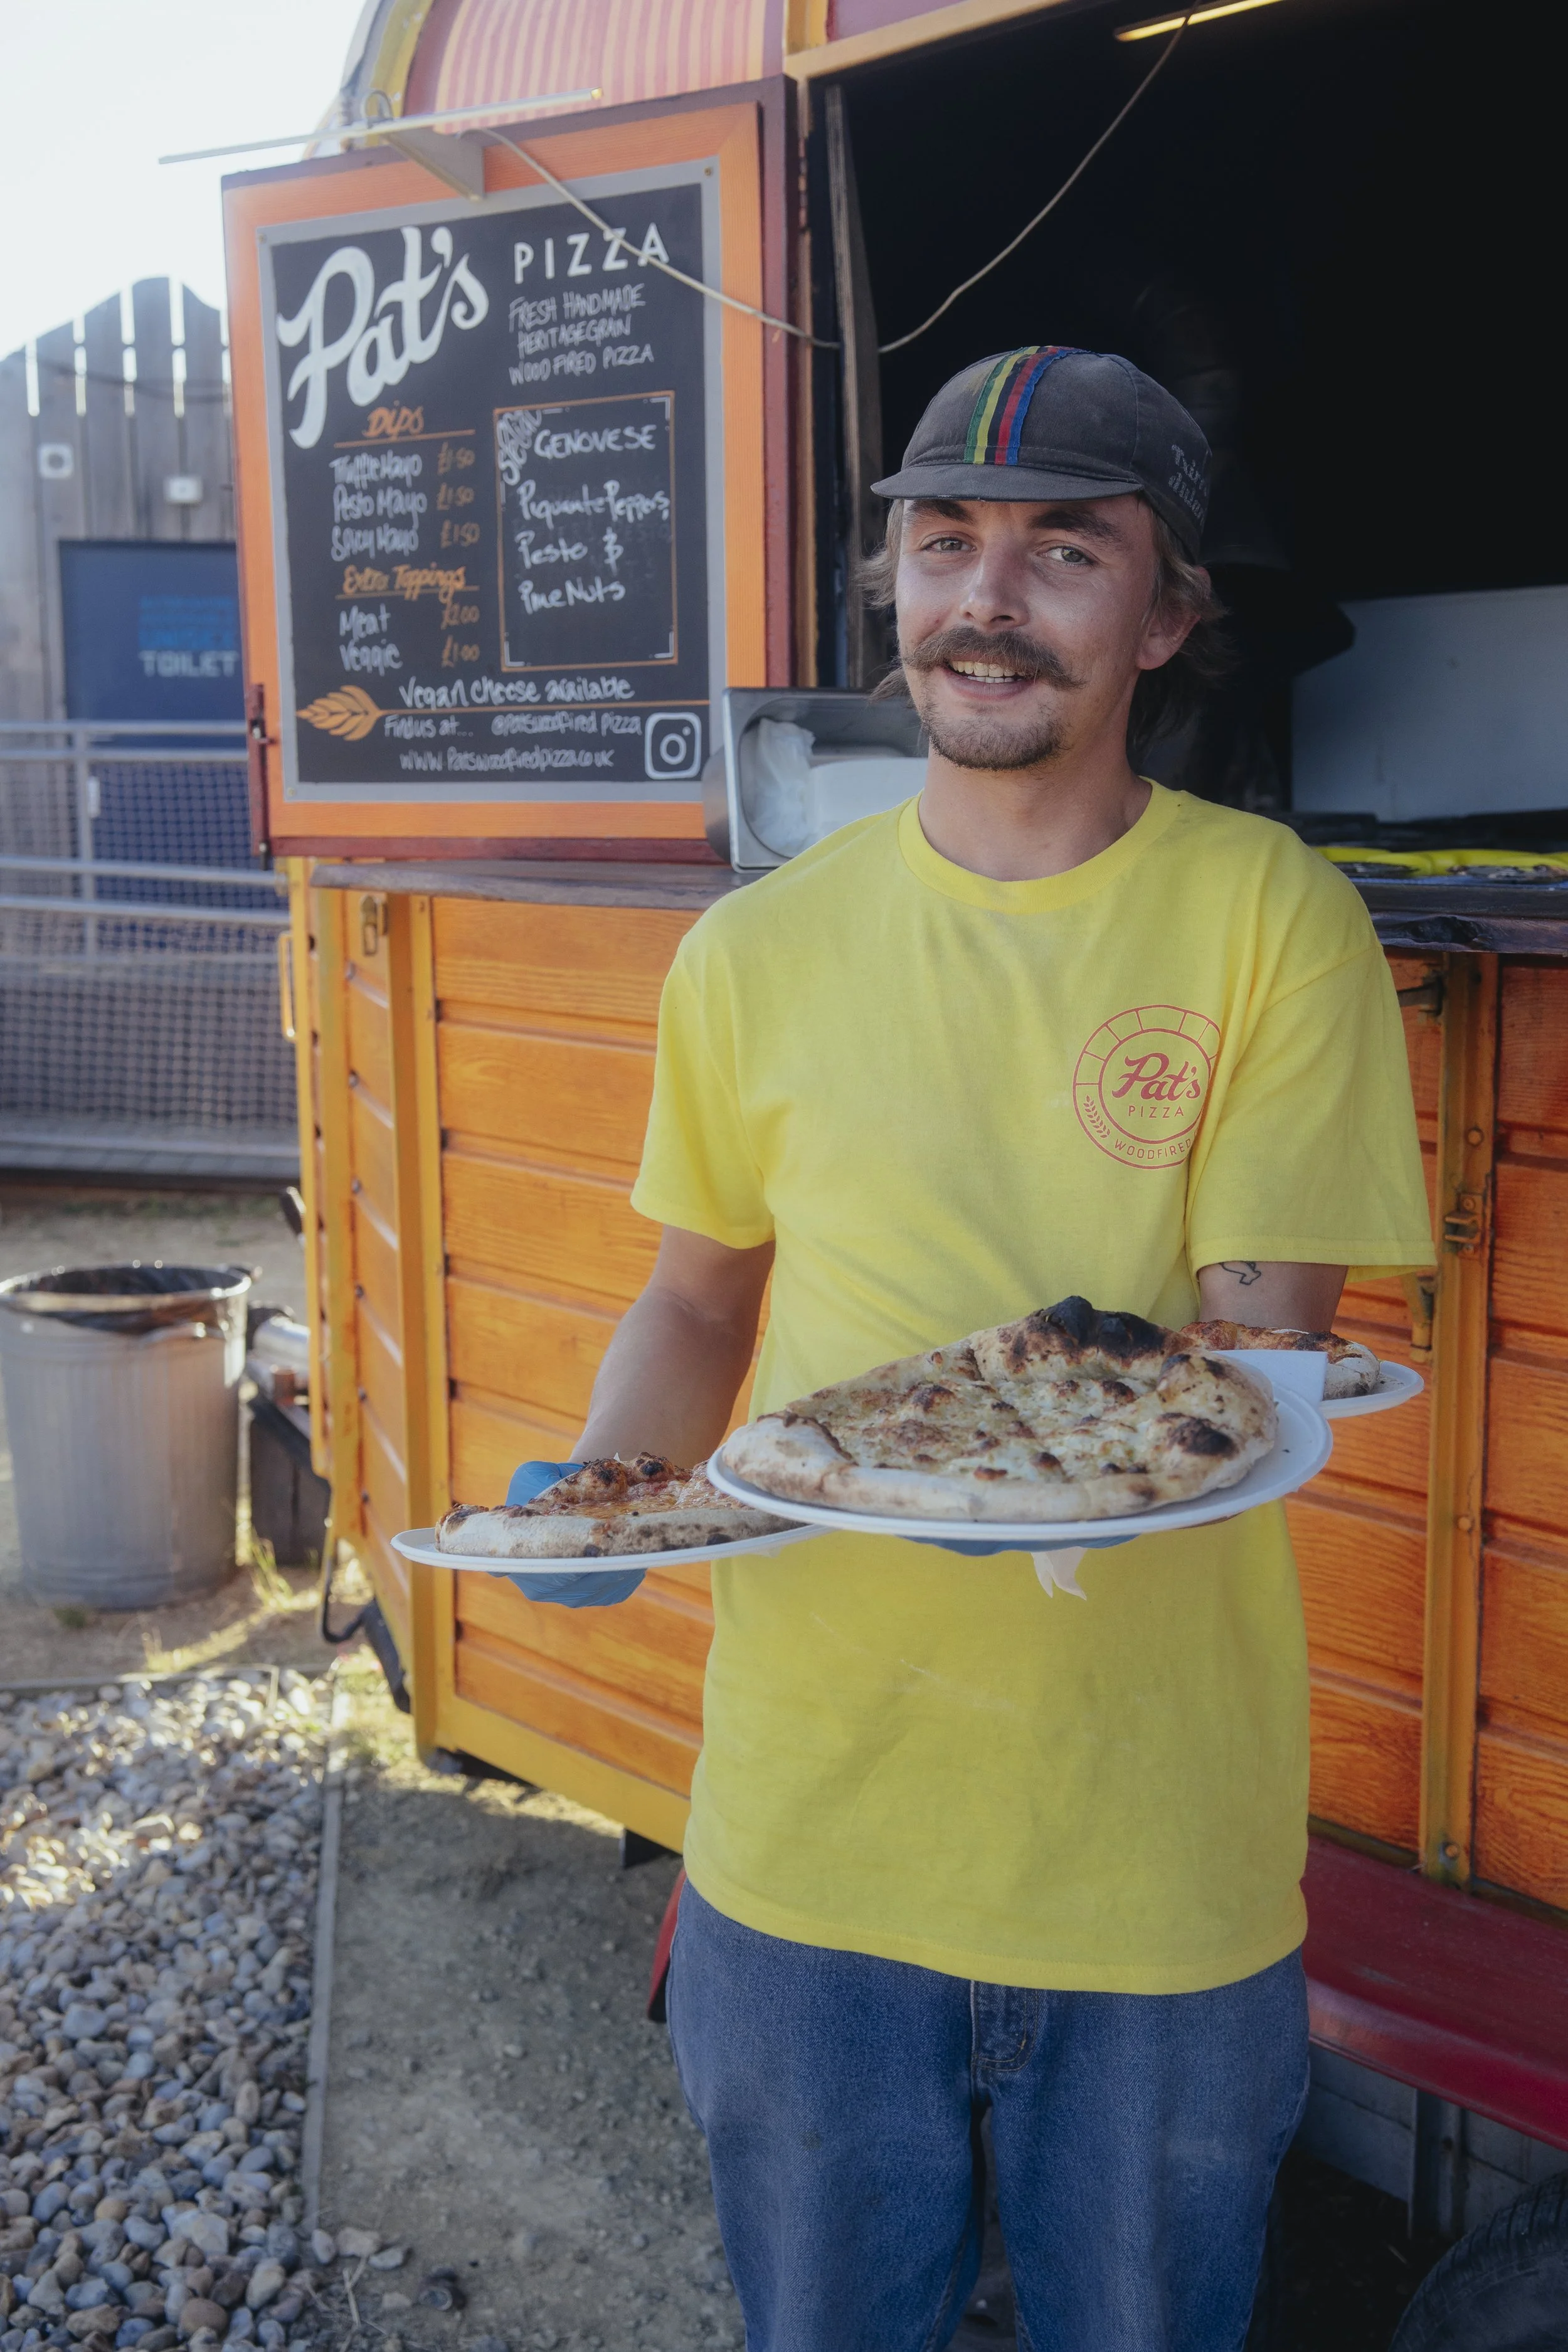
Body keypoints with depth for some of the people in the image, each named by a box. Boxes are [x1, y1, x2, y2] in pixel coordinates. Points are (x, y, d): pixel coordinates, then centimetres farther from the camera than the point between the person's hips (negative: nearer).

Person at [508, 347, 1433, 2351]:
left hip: (1160, 1831, -2)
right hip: (810, 1821, 2)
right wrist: (609, 1483, -8)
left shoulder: (1272, 919, -8)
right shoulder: (758, 948, 0)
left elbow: (1267, 1343, -11)